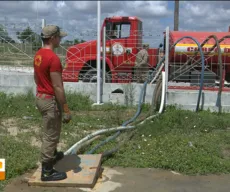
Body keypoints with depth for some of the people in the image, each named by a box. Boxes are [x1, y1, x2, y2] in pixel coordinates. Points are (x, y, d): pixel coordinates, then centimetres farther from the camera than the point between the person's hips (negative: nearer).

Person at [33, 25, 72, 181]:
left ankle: (52, 155, 48)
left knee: (50, 132, 28)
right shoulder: (53, 58, -24)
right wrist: (66, 110, -20)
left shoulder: (38, 55, 7)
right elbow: (58, 87, -25)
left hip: (40, 97, 10)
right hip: (50, 100, -10)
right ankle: (47, 171, 12)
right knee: (50, 135, 1)